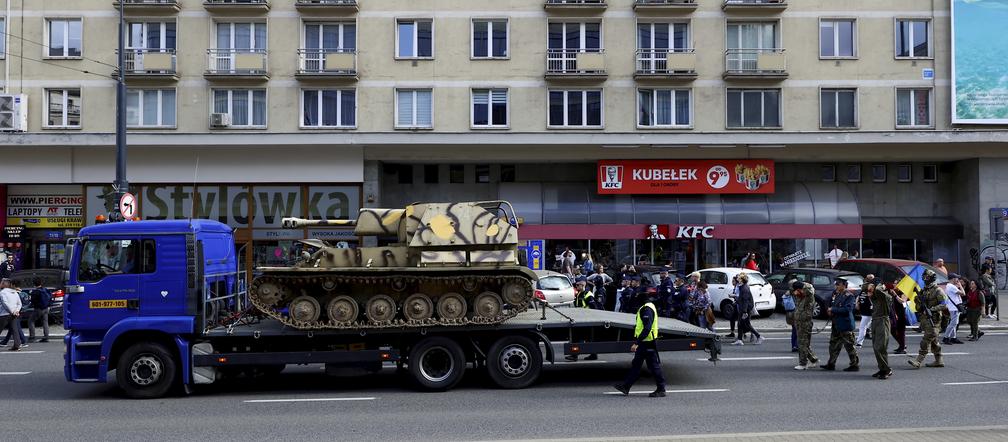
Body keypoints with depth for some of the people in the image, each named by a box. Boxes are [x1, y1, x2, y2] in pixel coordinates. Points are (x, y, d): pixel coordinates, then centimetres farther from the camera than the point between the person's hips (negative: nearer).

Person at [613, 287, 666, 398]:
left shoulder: (647, 309, -19)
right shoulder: (649, 306, 13)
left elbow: (647, 328, -26)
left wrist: (636, 343, -26)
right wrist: (637, 342, 22)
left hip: (647, 343, -10)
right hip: (644, 343, 10)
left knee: (654, 366, -2)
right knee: (636, 364, 12)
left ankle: (661, 390, 5)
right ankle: (626, 386, 16)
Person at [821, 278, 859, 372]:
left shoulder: (849, 296, -13)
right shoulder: (836, 295, 13)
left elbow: (847, 309, -23)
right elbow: (832, 305, 25)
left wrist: (833, 310, -19)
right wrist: (829, 310, 2)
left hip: (845, 325, -9)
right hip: (836, 325, 9)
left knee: (849, 346, -1)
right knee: (834, 345, 12)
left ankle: (855, 365, 9)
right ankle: (831, 364, 20)